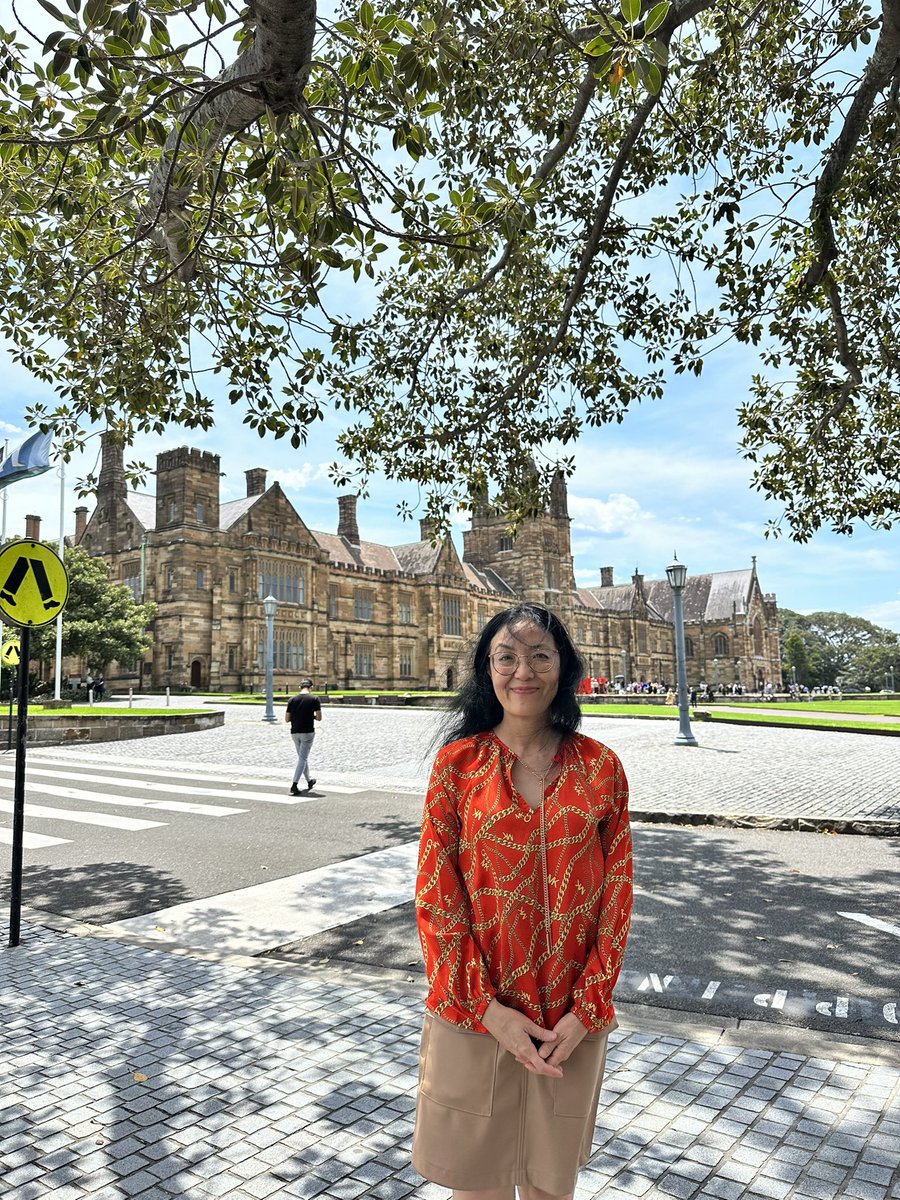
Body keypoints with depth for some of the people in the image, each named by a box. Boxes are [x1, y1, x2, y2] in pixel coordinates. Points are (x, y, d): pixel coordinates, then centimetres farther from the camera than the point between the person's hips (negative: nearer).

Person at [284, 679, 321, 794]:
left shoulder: (292, 699, 2)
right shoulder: (314, 699, -8)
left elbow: (287, 719, 4)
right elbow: (319, 718, -9)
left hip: (295, 732, 4)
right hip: (308, 732, -4)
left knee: (303, 757, 19)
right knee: (303, 758, -1)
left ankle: (309, 781, 33)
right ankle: (294, 785, -11)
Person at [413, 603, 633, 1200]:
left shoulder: (600, 767, -4)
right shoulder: (458, 762, -8)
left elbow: (617, 895, -2)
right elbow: (435, 895, -7)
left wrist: (586, 1011, -7)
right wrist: (488, 1009, -11)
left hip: (572, 1023, 1)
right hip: (473, 1016, -1)